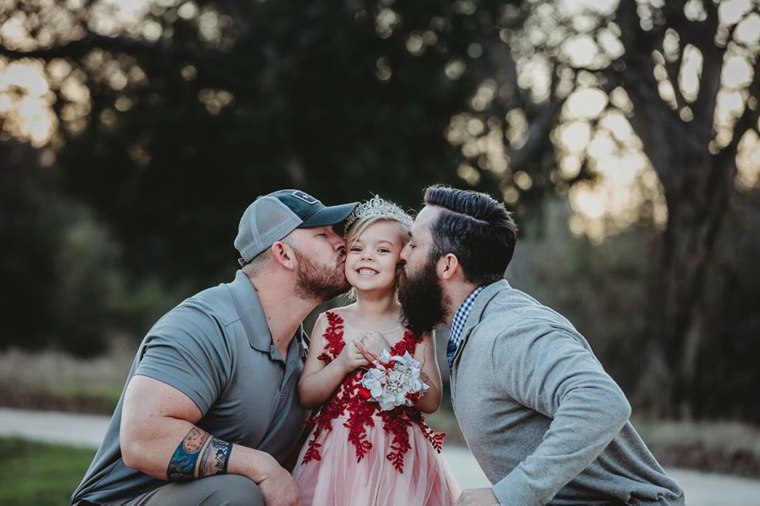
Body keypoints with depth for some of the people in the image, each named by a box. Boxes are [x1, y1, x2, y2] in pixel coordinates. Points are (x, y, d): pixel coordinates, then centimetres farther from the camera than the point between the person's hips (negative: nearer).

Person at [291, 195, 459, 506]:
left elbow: (432, 401, -6)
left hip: (398, 457, -1)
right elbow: (306, 396, 1)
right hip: (336, 454, 1)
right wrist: (342, 365, -15)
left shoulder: (415, 326, -1)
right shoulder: (330, 323, 2)